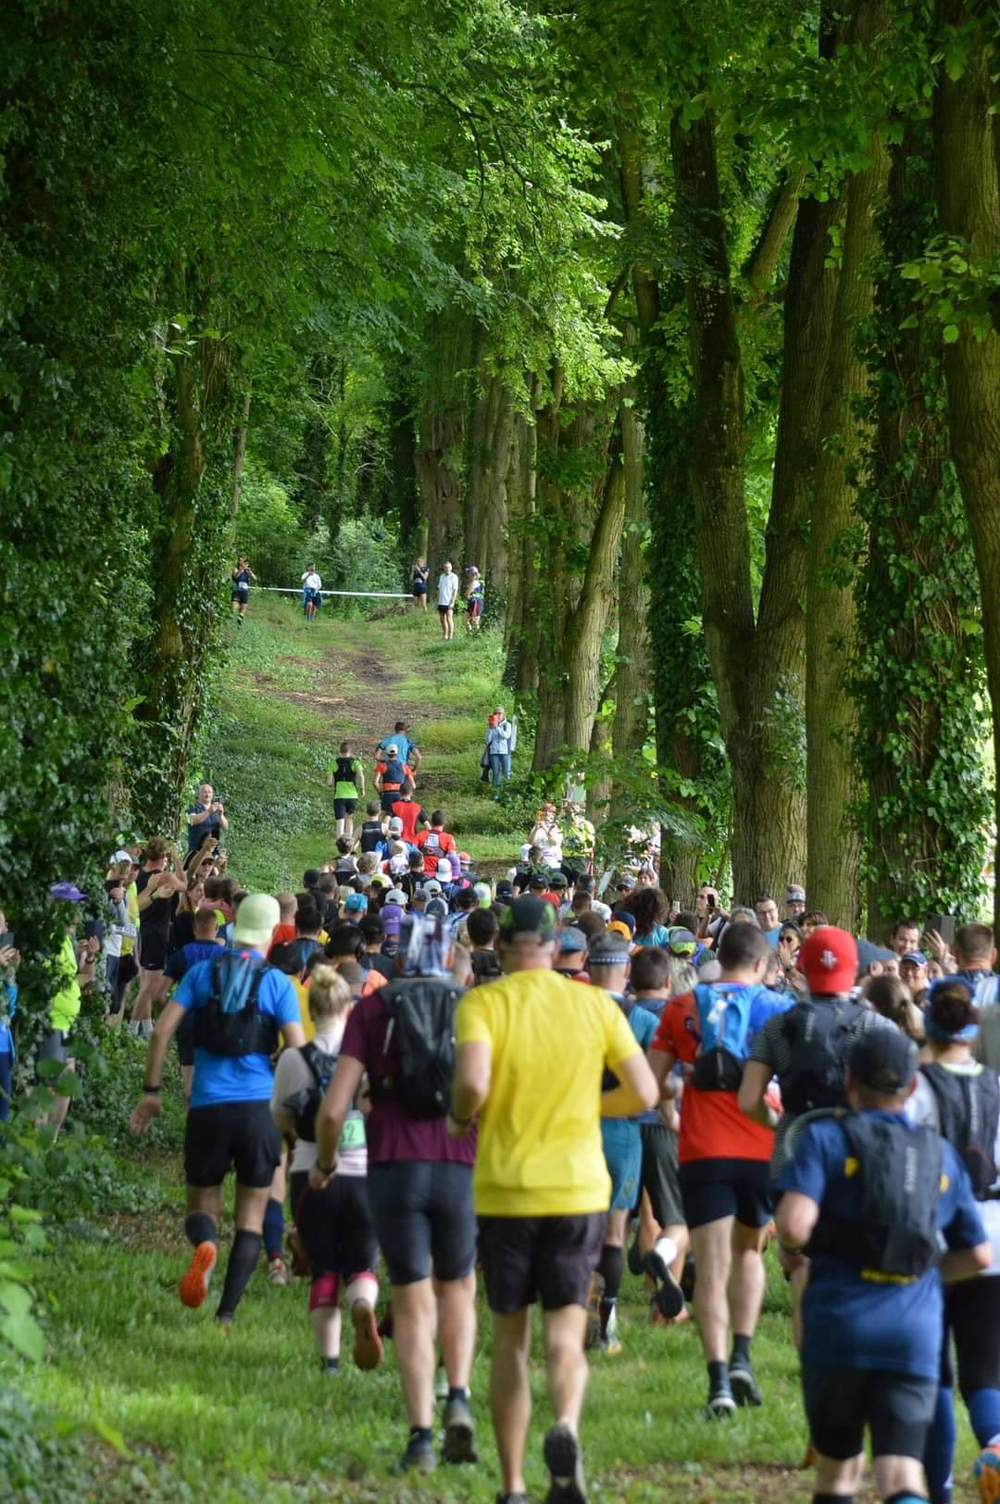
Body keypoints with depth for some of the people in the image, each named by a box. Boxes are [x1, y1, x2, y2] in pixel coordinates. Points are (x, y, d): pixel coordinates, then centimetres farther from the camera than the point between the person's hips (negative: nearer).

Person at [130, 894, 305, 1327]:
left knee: (202, 1205, 15)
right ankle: (226, 1314, -2)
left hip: (208, 1107, 1)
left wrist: (151, 1091, 7)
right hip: (259, 1108, -1)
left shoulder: (203, 972, 7)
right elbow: (297, 1052, -6)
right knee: (250, 1216, 9)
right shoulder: (277, 982, 1)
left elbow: (162, 1031, 0)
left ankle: (204, 1245, -22)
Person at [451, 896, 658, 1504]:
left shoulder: (482, 1003, -6)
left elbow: (472, 1081, -22)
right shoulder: (596, 1005, 1)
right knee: (565, 1331, 2)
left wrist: (461, 1118, -1)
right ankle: (566, 1427, -29)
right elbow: (644, 1093, 2)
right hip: (579, 1189, 1)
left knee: (509, 1339, 12)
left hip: (504, 1188, -1)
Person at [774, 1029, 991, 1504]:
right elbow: (978, 1255, 18)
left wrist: (788, 1249, 6)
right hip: (915, 1338, 2)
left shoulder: (825, 1139, 0)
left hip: (839, 1327, -2)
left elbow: (793, 1223, -16)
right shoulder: (942, 1155, 14)